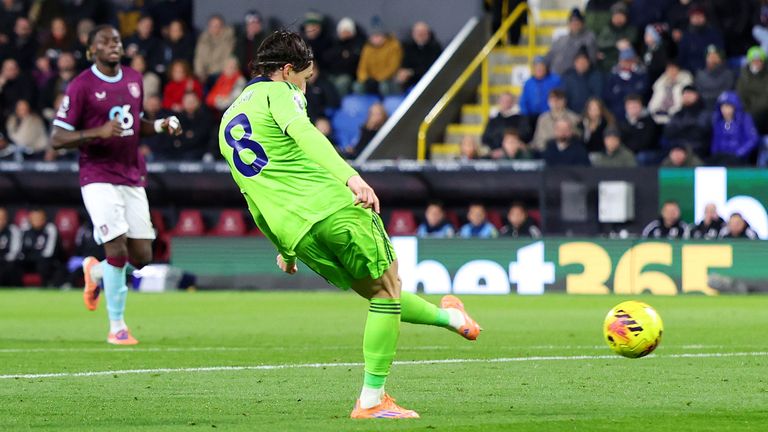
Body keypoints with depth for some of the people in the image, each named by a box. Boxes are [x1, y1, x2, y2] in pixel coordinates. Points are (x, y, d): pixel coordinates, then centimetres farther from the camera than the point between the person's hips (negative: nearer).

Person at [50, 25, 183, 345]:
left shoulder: (133, 79, 11)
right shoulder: (81, 86, -8)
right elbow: (57, 138, -10)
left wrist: (160, 126, 4)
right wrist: (98, 133, -24)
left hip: (133, 178, 6)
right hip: (99, 179, -6)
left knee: (141, 256, 2)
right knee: (118, 250, -15)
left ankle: (95, 271, 34)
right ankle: (116, 327, -2)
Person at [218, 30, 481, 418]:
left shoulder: (228, 121, 25)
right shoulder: (277, 92, 2)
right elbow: (303, 135, -20)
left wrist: (284, 247, 36)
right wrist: (350, 177, -33)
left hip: (299, 235, 7)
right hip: (333, 207, -7)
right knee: (387, 291, 3)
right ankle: (372, 401, -1)